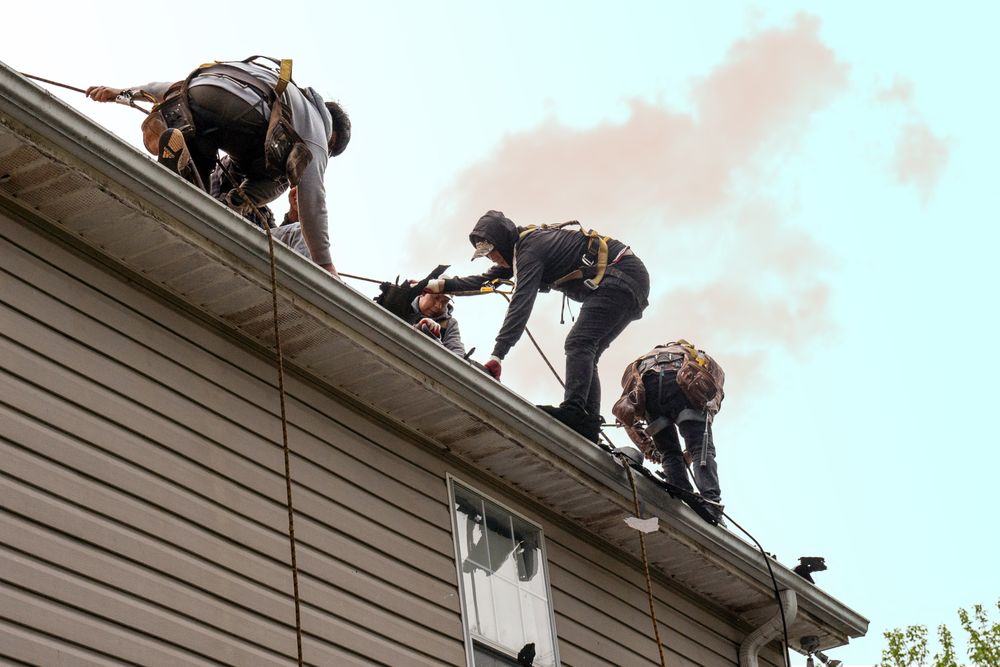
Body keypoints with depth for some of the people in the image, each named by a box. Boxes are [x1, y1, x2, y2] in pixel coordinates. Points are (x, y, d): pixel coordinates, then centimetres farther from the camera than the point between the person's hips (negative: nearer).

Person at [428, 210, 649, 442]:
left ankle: (574, 410, -40)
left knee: (578, 344, -22)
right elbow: (486, 280, 24)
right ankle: (589, 427, -5)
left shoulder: (530, 249, -17)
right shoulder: (520, 248, 15)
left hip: (621, 274, -11)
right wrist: (441, 285, 14)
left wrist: (497, 355, -32)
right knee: (585, 356, 6)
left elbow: (520, 304, -26)